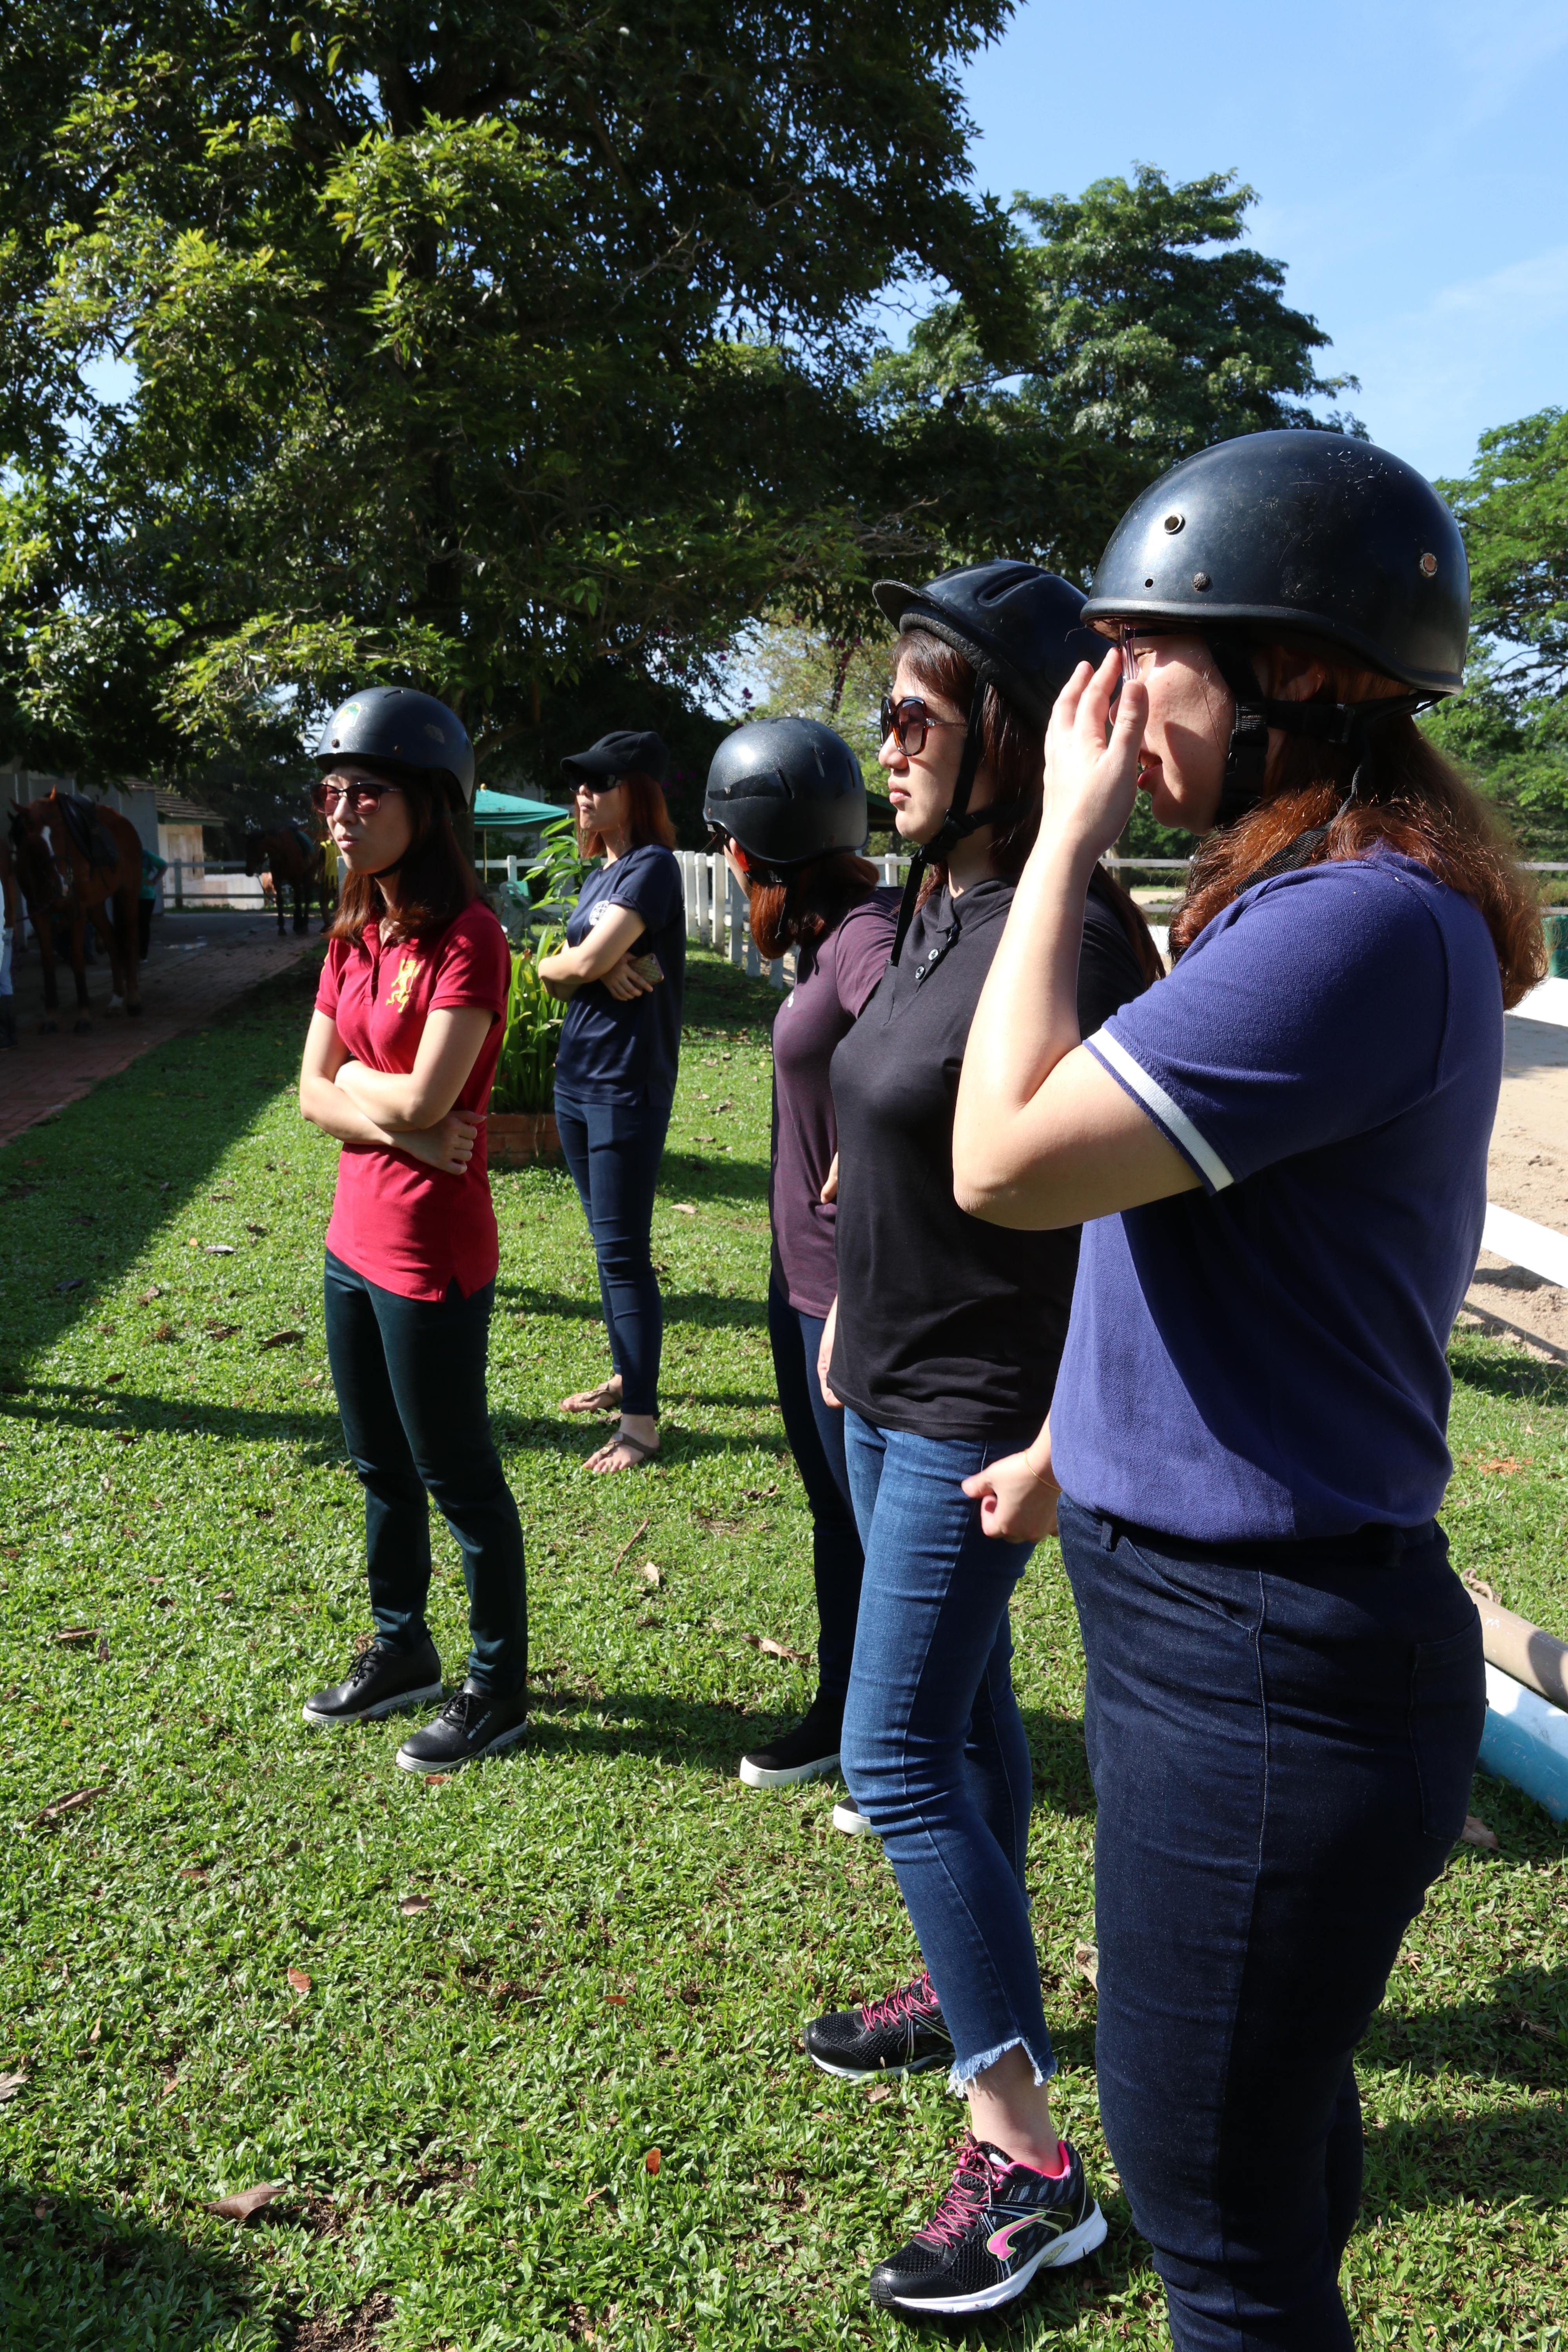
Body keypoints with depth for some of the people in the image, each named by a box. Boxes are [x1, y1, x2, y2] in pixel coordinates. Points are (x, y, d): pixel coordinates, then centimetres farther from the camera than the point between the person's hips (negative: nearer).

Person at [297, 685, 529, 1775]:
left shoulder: (467, 938, -17)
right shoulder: (355, 937, 8)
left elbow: (424, 1094, -25)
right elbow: (314, 1094, 4)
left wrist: (353, 1081, -5)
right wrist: (398, 1125, -14)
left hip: (433, 1254, -8)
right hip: (356, 1236, 8)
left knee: (458, 1475, 5)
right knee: (382, 1467, 21)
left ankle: (499, 1687, 23)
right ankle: (403, 1652, 39)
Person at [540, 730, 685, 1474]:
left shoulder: (652, 867, -11)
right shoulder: (599, 875, 15)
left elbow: (589, 958, -22)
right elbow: (550, 970, 8)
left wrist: (586, 961, 0)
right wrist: (599, 966, -11)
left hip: (628, 1083, -9)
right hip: (576, 1075, 9)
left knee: (624, 1251, -7)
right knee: (606, 1242, 16)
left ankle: (641, 1420, 0)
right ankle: (625, 1376, 30)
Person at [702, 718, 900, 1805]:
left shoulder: (869, 940, -22)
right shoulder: (827, 937, 7)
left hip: (856, 1291, -9)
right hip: (804, 1273, 9)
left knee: (885, 1524, 7)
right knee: (834, 1510, 22)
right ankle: (842, 1714, 40)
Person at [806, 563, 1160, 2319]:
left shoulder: (1068, 934, -22)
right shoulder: (930, 908, 6)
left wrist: (1063, 1437, -22)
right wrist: (847, 1315, 20)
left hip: (979, 1412, -9)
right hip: (889, 1386, 9)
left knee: (898, 1753, -5)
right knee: (959, 1705, 21)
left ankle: (1023, 2160, 8)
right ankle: (968, 1989, 40)